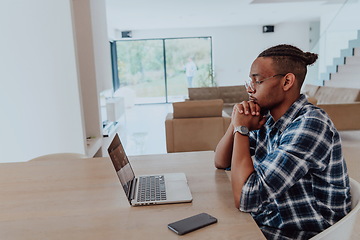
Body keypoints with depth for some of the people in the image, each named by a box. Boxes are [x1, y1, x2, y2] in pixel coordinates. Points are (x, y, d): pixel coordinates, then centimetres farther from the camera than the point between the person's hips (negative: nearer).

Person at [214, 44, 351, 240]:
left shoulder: (310, 126, -25)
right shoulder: (267, 117, -2)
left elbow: (245, 198, -30)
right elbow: (221, 163, 5)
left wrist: (241, 129, -20)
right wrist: (236, 124, -11)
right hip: (263, 220, 6)